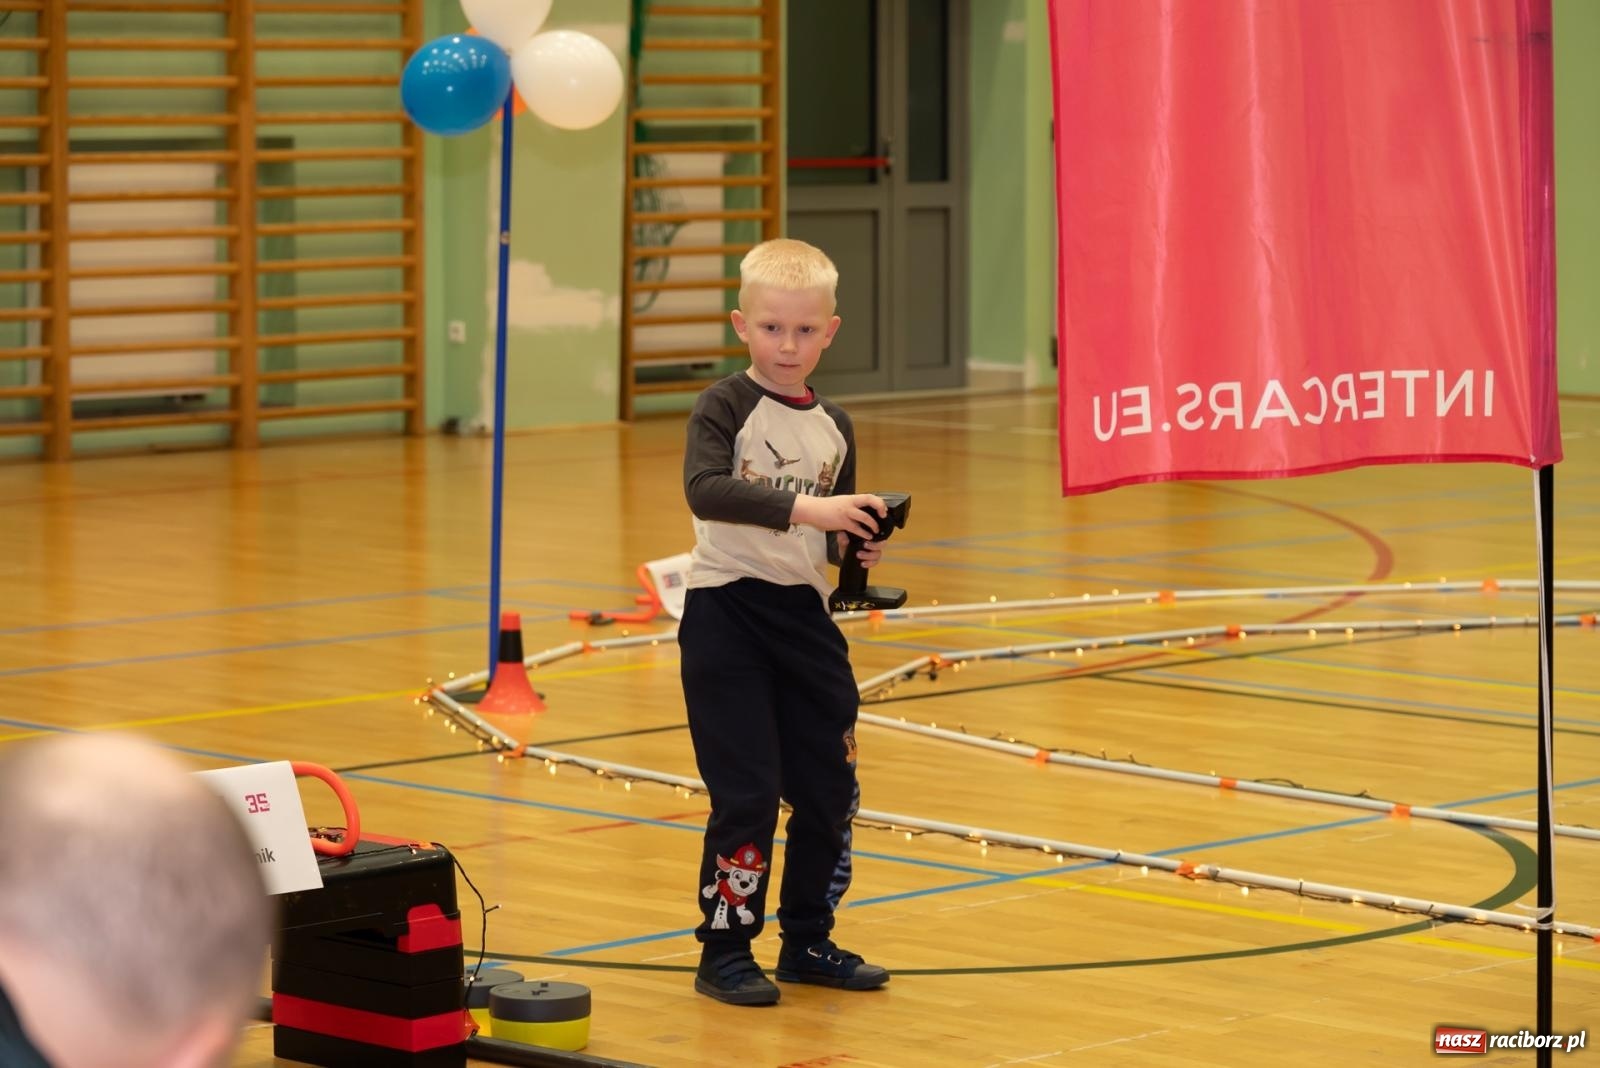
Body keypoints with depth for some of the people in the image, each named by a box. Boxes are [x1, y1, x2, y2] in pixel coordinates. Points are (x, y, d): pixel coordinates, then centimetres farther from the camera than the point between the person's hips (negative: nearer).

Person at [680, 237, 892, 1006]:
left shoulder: (833, 427, 9)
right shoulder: (725, 407, -9)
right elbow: (705, 489, -28)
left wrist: (859, 546, -5)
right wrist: (802, 507, -36)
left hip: (804, 614, 6)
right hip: (727, 616, -6)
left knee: (829, 789, 9)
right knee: (746, 794, -5)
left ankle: (807, 942, 24)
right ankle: (725, 953, 7)